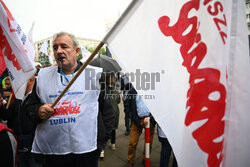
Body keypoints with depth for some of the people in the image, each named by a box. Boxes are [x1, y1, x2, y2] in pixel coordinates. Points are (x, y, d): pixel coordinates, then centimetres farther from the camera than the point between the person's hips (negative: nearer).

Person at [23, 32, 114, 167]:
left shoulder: (95, 73, 0)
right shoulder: (43, 75, 9)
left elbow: (107, 108, 0)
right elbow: (30, 106, 15)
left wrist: (102, 138, -5)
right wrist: (38, 112, -7)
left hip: (87, 148, -2)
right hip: (52, 151, 3)